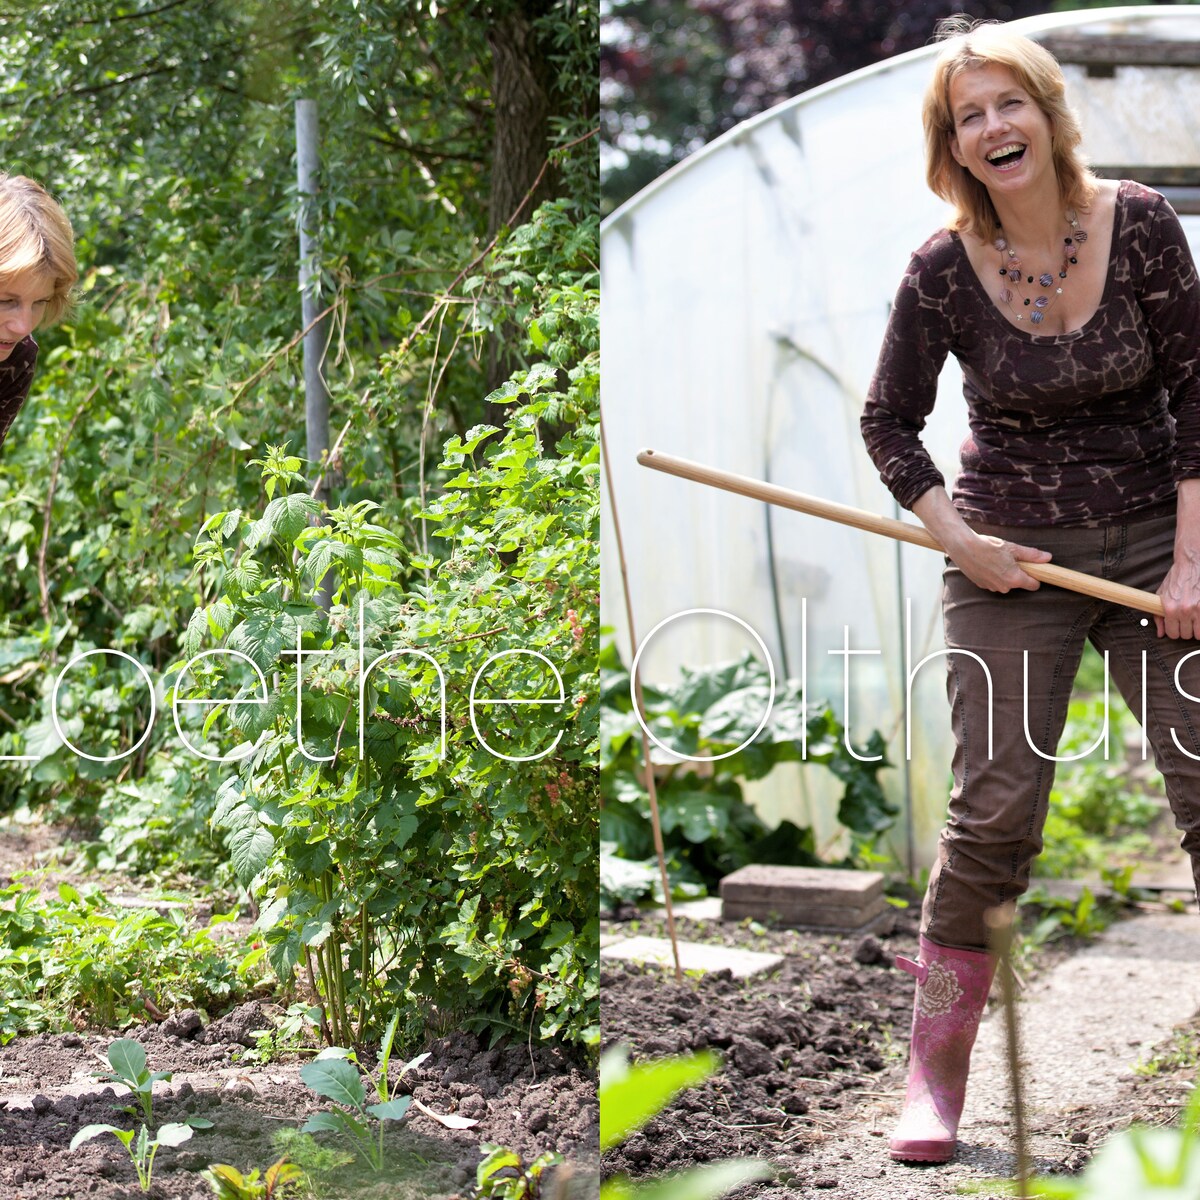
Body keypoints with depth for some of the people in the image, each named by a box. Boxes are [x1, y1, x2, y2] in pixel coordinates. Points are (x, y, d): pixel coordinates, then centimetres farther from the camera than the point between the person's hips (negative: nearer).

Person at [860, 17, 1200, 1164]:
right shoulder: (943, 270, -7)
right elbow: (889, 421, 6)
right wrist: (956, 539, -5)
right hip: (1009, 560, -1)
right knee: (994, 811, -5)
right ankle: (933, 1078, 7)